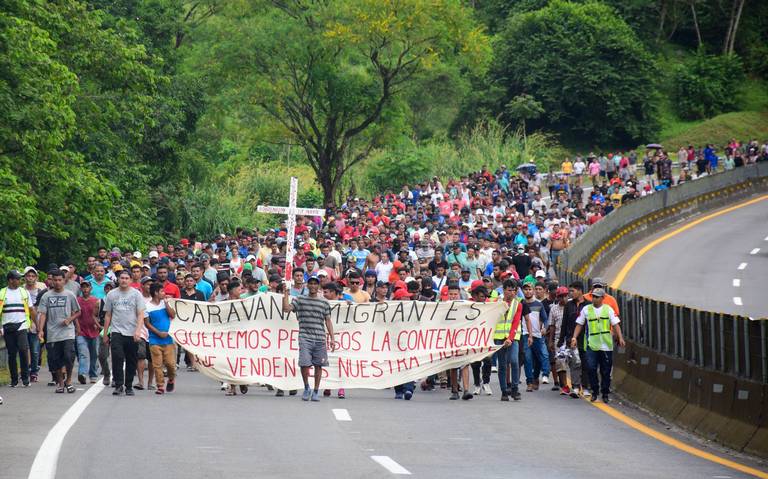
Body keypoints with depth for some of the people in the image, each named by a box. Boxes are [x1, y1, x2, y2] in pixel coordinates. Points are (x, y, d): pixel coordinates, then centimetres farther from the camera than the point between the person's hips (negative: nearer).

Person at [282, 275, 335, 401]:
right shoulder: (299, 300, 8)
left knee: (318, 365, 4)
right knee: (304, 364, -12)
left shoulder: (324, 302, 12)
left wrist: (332, 339, 7)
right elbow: (286, 308, -4)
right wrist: (286, 294, -5)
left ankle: (315, 391, 16)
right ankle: (306, 388, 10)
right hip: (305, 338, -2)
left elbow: (328, 321, 12)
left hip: (320, 339, 2)